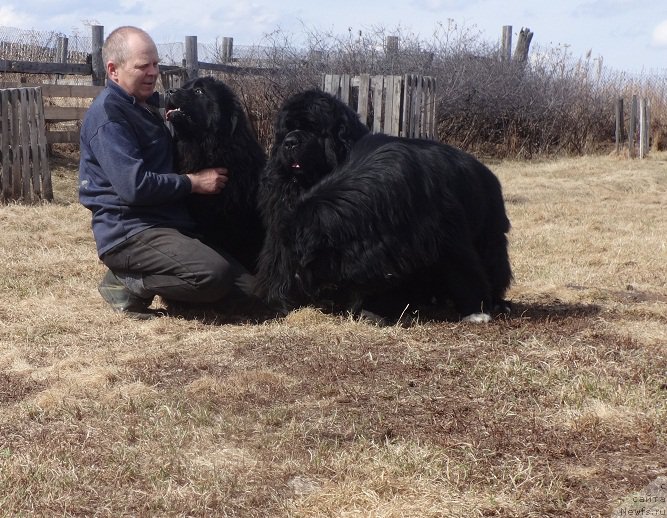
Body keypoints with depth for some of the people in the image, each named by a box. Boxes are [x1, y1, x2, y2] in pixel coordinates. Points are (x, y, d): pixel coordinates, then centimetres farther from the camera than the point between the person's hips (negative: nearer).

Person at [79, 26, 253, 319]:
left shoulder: (144, 105, 17)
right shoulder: (108, 113, -14)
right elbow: (134, 185, -24)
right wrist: (193, 182, -13)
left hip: (168, 224, 10)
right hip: (128, 232, -10)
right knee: (213, 275, -31)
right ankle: (126, 284, -10)